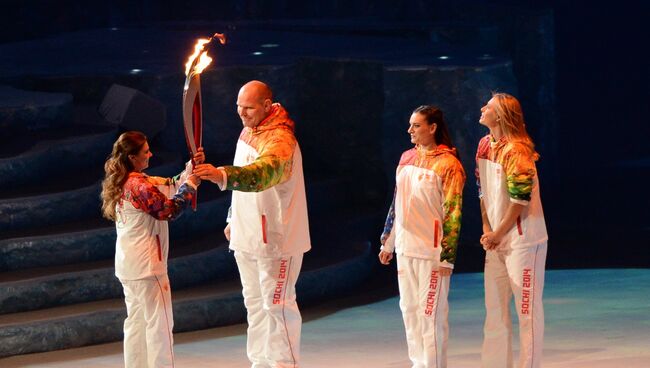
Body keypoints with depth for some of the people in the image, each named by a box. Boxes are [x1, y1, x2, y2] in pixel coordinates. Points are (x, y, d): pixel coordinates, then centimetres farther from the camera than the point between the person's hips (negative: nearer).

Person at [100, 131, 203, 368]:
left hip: (127, 266, 10)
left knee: (135, 321, 15)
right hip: (146, 265, -10)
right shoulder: (139, 186, -20)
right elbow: (170, 210, -13)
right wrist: (191, 185, -3)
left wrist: (191, 167, 5)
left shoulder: (124, 183, 10)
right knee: (159, 322, -4)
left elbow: (170, 186, 13)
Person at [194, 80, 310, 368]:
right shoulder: (248, 132, 9)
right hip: (247, 236, 9)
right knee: (254, 302, 15)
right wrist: (233, 220, 20)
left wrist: (222, 176, -58)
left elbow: (262, 172, -44)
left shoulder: (280, 139, -22)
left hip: (275, 236, -9)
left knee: (277, 304, -6)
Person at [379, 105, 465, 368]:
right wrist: (388, 242, 22)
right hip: (405, 248, 7)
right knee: (409, 309, 10)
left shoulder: (447, 164, -10)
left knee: (431, 312, -6)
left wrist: (447, 257, -15)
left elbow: (453, 212, -12)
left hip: (431, 251, -7)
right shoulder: (407, 158, 12)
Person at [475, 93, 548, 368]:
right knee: (494, 307, 11)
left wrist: (498, 234, -11)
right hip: (496, 240, 8)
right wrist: (486, 229, 4)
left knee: (527, 309, -4)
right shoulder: (484, 146, 8)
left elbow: (520, 199, -18)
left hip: (522, 239, -8)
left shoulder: (516, 150, -17)